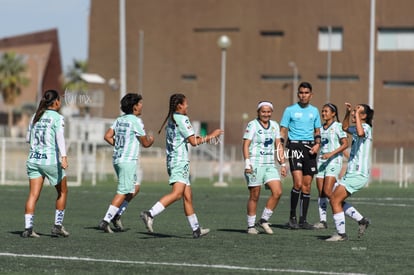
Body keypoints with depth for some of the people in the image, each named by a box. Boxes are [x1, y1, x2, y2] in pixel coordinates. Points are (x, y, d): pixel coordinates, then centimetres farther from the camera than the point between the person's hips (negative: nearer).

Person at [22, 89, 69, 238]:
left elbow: (28, 138, 18)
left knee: (33, 195, 0)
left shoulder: (35, 117, 12)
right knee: (62, 191, 14)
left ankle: (28, 228, -12)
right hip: (50, 160, -5)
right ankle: (57, 225, 13)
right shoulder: (57, 118, -5)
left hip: (33, 159, 5)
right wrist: (63, 157, -29)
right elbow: (60, 137, -19)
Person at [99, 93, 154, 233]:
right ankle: (106, 220, -10)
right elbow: (145, 143, -7)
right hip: (128, 160, -9)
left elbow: (107, 136, 7)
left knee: (135, 187, 19)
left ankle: (117, 215, 14)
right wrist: (151, 140, 14)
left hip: (117, 159, 9)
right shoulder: (135, 121, -12)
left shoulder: (119, 120, 10)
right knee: (123, 192, -6)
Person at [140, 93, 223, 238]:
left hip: (172, 161, 10)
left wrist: (196, 138, 24)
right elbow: (193, 142, -12)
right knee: (177, 193, -21)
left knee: (188, 196, 11)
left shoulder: (170, 120, 18)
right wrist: (210, 136, -1)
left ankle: (196, 229, 13)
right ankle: (150, 214, -32)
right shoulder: (182, 119, -9)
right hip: (180, 161, -10)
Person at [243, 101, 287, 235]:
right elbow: (246, 145, -9)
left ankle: (264, 220, 5)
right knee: (254, 196, -2)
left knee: (277, 192, -8)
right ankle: (251, 226, 8)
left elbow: (278, 146, 17)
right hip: (255, 165, -5)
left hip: (270, 165, 5)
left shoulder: (274, 125, 13)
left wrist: (282, 164, 13)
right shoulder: (252, 125, -4)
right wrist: (247, 163, -18)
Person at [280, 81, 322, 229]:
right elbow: (283, 131, 2)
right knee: (298, 183, -17)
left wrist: (317, 144, 2)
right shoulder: (290, 110, 1)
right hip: (295, 146, -4)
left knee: (307, 185, 5)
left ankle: (303, 220, 11)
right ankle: (292, 217, -4)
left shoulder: (314, 111, 13)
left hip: (310, 148, 4)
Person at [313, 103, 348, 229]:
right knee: (321, 193, 1)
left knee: (327, 191, -17)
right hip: (321, 161, 6)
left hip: (334, 161, -6)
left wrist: (331, 154, -19)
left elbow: (345, 144, -11)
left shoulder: (337, 126, -5)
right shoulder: (321, 128, 15)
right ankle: (322, 221, 2)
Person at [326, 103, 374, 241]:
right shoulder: (358, 128, 15)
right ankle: (362, 220, 18)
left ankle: (341, 234, -4)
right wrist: (348, 112, 20)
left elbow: (360, 133, -39)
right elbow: (345, 127, 35)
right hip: (352, 173, 10)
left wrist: (356, 115, -29)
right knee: (337, 200, 13)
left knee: (335, 200, -9)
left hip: (358, 174, -10)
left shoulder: (366, 127, -14)